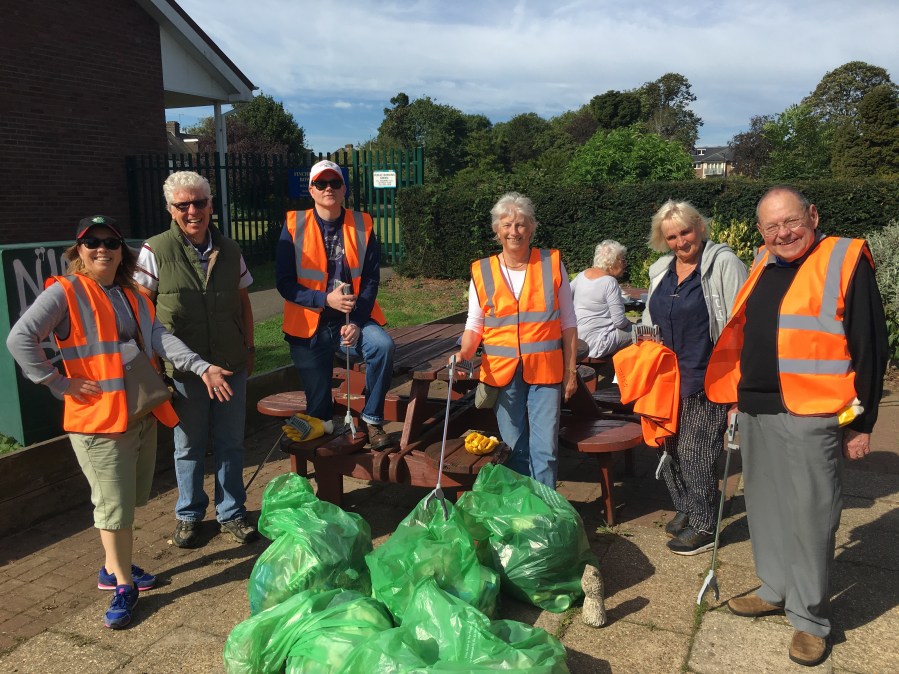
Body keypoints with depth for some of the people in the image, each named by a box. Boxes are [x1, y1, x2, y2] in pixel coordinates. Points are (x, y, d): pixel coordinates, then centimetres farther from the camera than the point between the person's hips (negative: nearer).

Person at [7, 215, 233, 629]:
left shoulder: (132, 297, 12)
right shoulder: (64, 293, -9)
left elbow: (160, 338, 0)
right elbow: (19, 339, -18)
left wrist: (201, 367, -15)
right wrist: (61, 384, -16)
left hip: (143, 414, 7)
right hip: (98, 419, -7)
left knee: (127, 500, 17)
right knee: (114, 505, -1)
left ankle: (114, 567, 35)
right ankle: (123, 586, 13)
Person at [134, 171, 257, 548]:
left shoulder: (229, 250, 5)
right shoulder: (155, 251, -7)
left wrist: (248, 348, 10)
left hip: (231, 364, 3)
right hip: (184, 368, -3)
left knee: (230, 443, 11)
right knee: (189, 445, 11)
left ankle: (231, 514, 28)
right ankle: (188, 516, 31)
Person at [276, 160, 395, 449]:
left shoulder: (362, 225, 0)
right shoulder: (294, 225, -4)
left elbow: (371, 279, -3)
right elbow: (284, 282, -8)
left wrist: (357, 322, -17)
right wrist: (326, 300, -22)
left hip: (354, 319, 1)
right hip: (310, 325, 0)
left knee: (383, 346, -29)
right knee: (317, 403, 3)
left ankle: (372, 419, -10)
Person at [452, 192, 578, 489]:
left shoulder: (552, 264, 1)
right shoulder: (482, 272, 2)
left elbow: (568, 322, 5)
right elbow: (475, 324, 5)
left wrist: (571, 370, 3)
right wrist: (464, 352, -15)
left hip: (545, 371, -1)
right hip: (502, 373, 1)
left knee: (545, 450, 0)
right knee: (514, 449, 11)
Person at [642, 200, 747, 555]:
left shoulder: (723, 264, -9)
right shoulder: (660, 270, 12)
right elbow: (650, 320, 23)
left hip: (708, 378, -7)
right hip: (668, 376, 7)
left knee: (696, 450, -2)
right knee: (670, 443, 13)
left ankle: (704, 526, 14)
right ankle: (685, 508, 33)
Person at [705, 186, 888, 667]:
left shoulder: (845, 261, -7)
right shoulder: (761, 268, 13)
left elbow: (869, 348, -7)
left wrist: (862, 422, -8)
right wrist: (739, 399, 18)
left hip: (811, 416, -6)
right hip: (756, 413, 7)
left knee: (809, 515, 1)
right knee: (765, 507, 16)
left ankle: (811, 619, 17)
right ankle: (776, 591, 34)